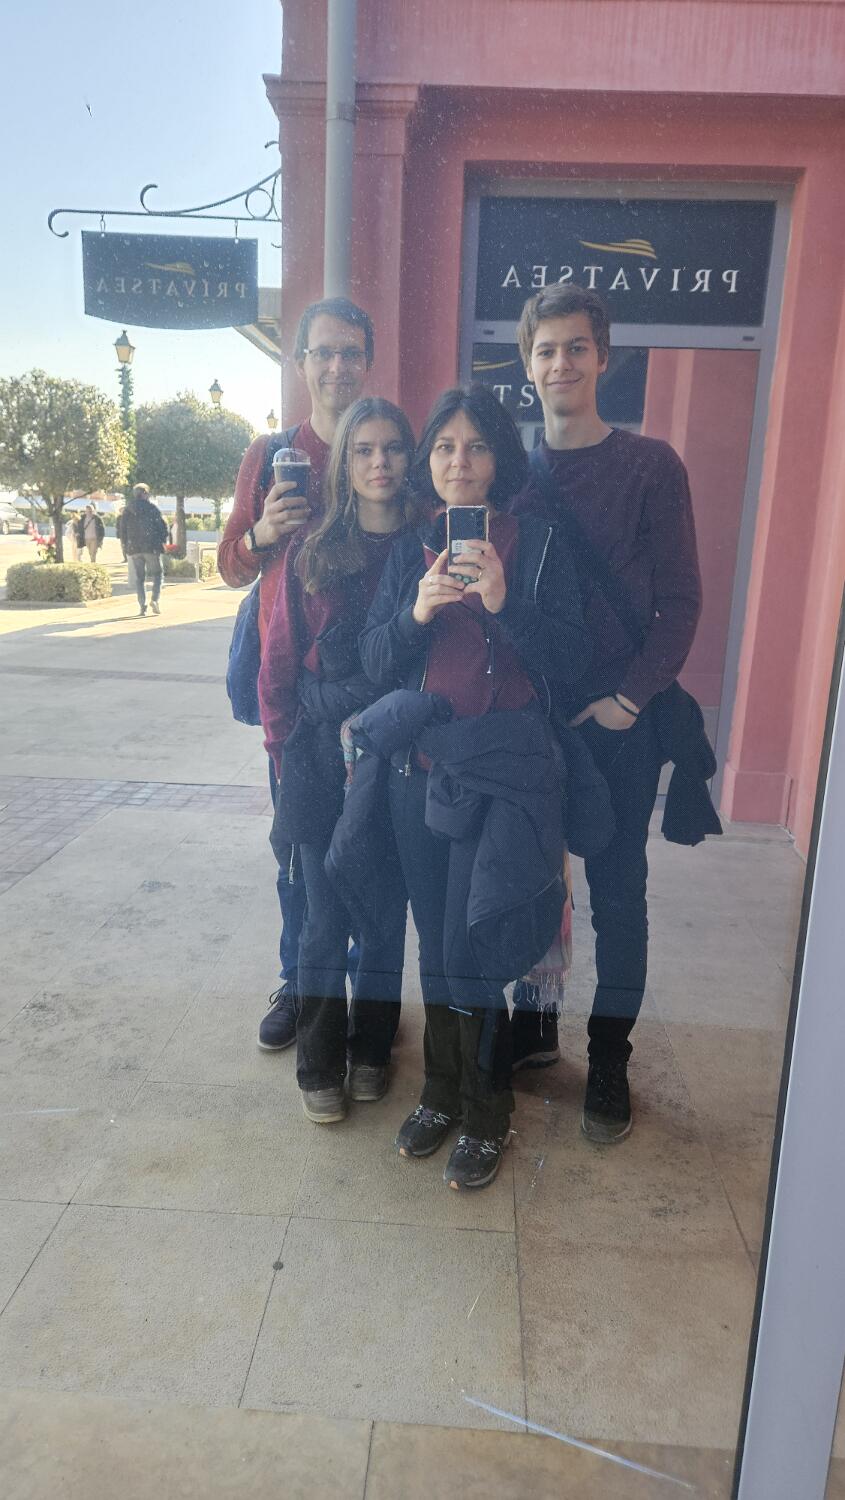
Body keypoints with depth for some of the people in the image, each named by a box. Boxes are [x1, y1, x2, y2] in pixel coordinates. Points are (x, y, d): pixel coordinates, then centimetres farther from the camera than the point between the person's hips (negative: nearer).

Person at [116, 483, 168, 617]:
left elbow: (121, 527, 9)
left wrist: (124, 544, 16)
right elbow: (162, 525, -6)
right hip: (152, 547, -3)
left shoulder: (126, 510, 7)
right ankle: (154, 599, -13)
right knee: (157, 574, 8)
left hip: (134, 548, 3)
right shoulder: (152, 508, -4)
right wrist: (163, 541, 5)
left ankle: (142, 605, 1)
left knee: (139, 577, 9)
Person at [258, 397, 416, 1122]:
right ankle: (319, 1062, 28)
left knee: (386, 909, 13)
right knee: (327, 916, 9)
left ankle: (371, 1049, 34)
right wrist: (286, 751, 3)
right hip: (322, 753, 0)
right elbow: (279, 663, 3)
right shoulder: (312, 551, -1)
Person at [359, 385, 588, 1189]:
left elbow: (568, 661, -7)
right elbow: (374, 661, 4)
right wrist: (416, 612, -14)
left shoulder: (538, 543, -2)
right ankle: (442, 1091, 33)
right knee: (434, 940, 13)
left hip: (504, 766, -4)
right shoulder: (410, 548, 9)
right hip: (418, 765, 4)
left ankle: (487, 1113, 21)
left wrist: (503, 602, -20)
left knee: (468, 948, -2)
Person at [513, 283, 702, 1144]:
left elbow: (680, 601, -5)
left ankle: (609, 1058, 21)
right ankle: (532, 1025, 31)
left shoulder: (651, 467, -3)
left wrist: (629, 698, -13)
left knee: (617, 890, 6)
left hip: (618, 718, -3)